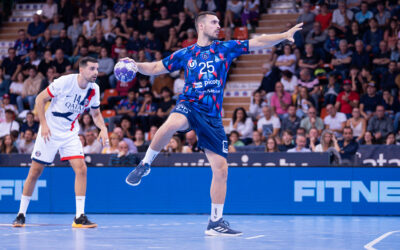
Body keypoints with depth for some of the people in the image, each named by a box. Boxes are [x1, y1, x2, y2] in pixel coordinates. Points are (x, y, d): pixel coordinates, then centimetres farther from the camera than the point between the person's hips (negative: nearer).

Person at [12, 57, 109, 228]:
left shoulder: (94, 89, -4)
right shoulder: (65, 81, -18)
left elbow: (96, 113, 10)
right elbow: (40, 99, -9)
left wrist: (103, 128, -10)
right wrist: (44, 124, -15)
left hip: (70, 134, 4)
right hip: (50, 131, -4)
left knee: (81, 169, -13)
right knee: (35, 172, 0)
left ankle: (79, 217, -10)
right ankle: (21, 214, 14)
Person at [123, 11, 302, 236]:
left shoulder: (225, 48, 10)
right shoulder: (185, 54, 9)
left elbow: (258, 42, 4)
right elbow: (155, 68, 16)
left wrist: (285, 35, -8)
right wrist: (135, 65, -2)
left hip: (212, 116, 2)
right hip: (189, 106, -2)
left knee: (221, 168, -2)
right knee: (172, 123, -38)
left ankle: (216, 222, 10)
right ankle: (145, 165, -16)